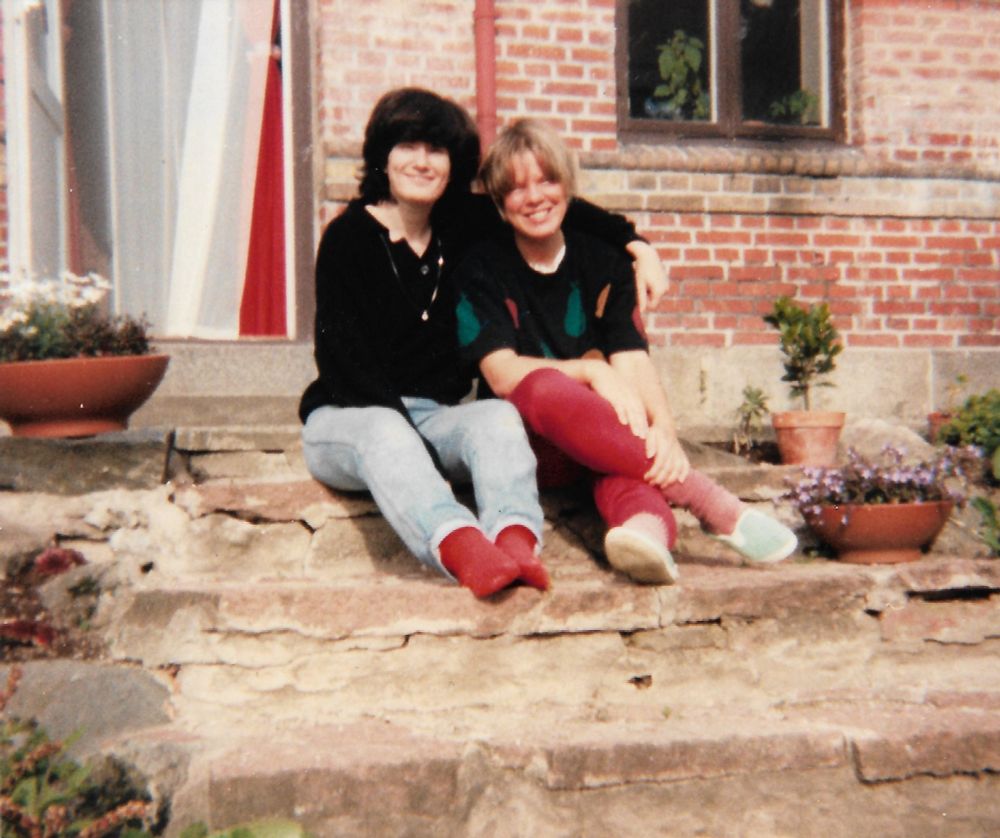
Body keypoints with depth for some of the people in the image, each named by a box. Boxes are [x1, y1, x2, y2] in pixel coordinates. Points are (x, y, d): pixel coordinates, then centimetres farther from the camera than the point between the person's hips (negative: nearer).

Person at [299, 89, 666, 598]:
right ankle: (465, 551, -67)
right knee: (385, 433, -39)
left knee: (498, 417, -28)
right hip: (347, 418, -4)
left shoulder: (461, 226, 10)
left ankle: (515, 544, -57)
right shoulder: (348, 237, -6)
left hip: (436, 416, 4)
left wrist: (634, 242, 8)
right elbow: (345, 359, -15)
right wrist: (417, 452, -25)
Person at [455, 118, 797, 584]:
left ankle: (646, 527, -70)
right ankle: (710, 502, -43)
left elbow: (633, 362, -7)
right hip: (523, 439, -2)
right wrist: (592, 372, -26)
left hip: (598, 432, 2)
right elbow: (502, 374, -11)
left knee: (627, 421, -35)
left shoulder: (603, 264, 6)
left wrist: (663, 426, -28)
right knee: (546, 387, -37)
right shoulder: (482, 269, 0)